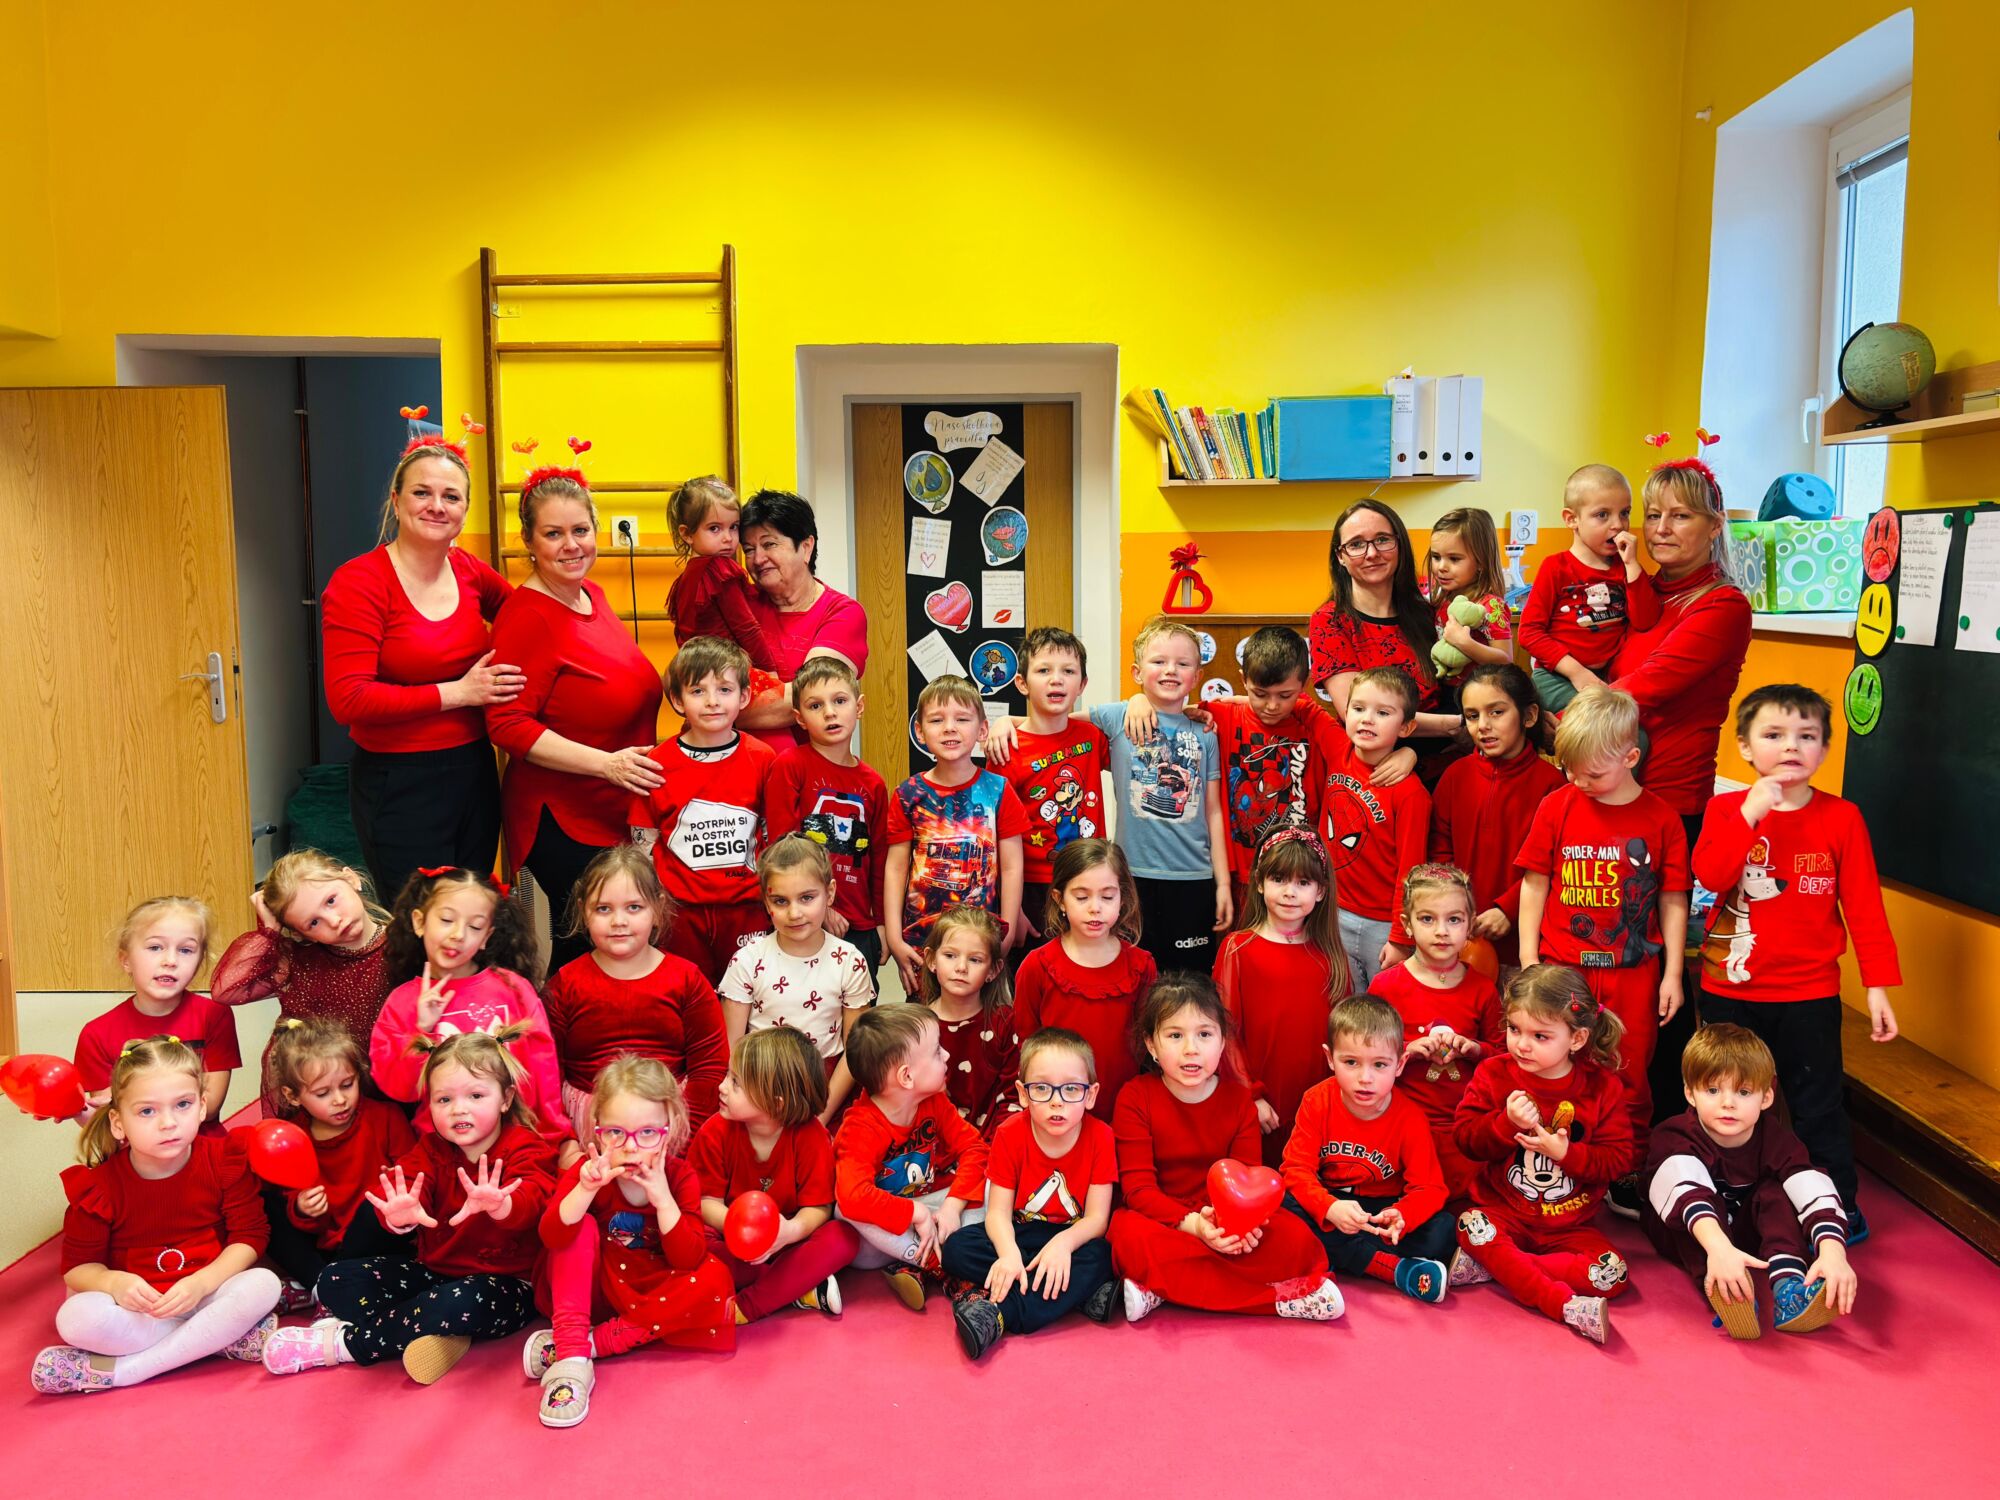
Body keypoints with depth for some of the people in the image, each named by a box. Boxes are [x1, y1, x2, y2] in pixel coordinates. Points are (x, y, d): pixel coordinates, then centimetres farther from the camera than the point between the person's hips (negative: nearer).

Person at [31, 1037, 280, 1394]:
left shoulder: (224, 1161, -9)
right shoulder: (98, 1185, -9)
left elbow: (249, 1236, -7)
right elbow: (77, 1266, -3)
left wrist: (202, 1282, -24)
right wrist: (114, 1282, -27)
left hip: (205, 1294, 1)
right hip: (137, 1308, 0)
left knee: (263, 1284, -30)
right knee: (76, 1318, -31)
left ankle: (120, 1370, -25)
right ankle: (221, 1337, -23)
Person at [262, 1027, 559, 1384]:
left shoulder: (525, 1150, -11)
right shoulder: (432, 1147, 4)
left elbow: (530, 1198, -32)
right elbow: (409, 1178, -16)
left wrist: (499, 1205, -57)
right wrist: (401, 1213, -42)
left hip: (506, 1285, -6)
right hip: (434, 1272, 6)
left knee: (458, 1303, -38)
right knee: (335, 1280, -4)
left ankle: (343, 1342, -15)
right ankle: (435, 1339, -21)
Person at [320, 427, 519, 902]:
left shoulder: (468, 570, 4)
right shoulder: (357, 582, -12)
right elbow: (348, 699, -18)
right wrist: (457, 692, -18)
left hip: (474, 772, 6)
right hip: (399, 786, -5)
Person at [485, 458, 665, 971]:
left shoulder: (593, 596, 10)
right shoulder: (527, 616, -15)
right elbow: (508, 725, -21)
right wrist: (606, 763, -26)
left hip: (619, 814, 8)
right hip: (563, 821, -8)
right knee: (585, 946, -7)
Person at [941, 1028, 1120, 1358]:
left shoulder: (1099, 1136, -13)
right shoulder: (1010, 1134, -11)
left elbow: (1097, 1217, -13)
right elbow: (998, 1211, -14)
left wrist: (1064, 1242, -35)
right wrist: (1008, 1253, -36)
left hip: (1072, 1239, -2)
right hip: (1019, 1236, 2)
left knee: (1099, 1257, -35)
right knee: (956, 1248, -25)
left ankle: (998, 1313, -39)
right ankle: (1080, 1292, -27)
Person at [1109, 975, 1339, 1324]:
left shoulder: (1239, 1098, 1)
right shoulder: (1135, 1098, -8)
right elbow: (1138, 1186, -14)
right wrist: (1190, 1223, -31)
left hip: (1225, 1223, 3)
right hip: (1160, 1219, -2)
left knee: (1297, 1238, -23)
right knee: (1133, 1239, -37)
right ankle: (1279, 1294, -33)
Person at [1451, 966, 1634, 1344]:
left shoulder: (1602, 1086, -4)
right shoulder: (1494, 1073, -3)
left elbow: (1618, 1159, -6)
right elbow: (1465, 1137, -7)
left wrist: (1566, 1153, -21)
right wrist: (1507, 1122, -24)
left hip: (1568, 1224, 1)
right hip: (1502, 1210, -1)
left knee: (1613, 1275, -22)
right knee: (1471, 1226, -33)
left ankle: (1492, 1266, -19)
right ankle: (1566, 1305, -33)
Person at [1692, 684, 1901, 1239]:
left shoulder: (1841, 818, -5)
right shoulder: (1726, 809, -2)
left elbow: (1864, 906, -4)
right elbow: (1710, 876, -19)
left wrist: (1878, 986, -7)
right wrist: (1751, 812, -25)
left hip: (1809, 993, -1)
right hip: (1730, 988, 2)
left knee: (1818, 1105, 7)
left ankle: (1840, 1208, 23)